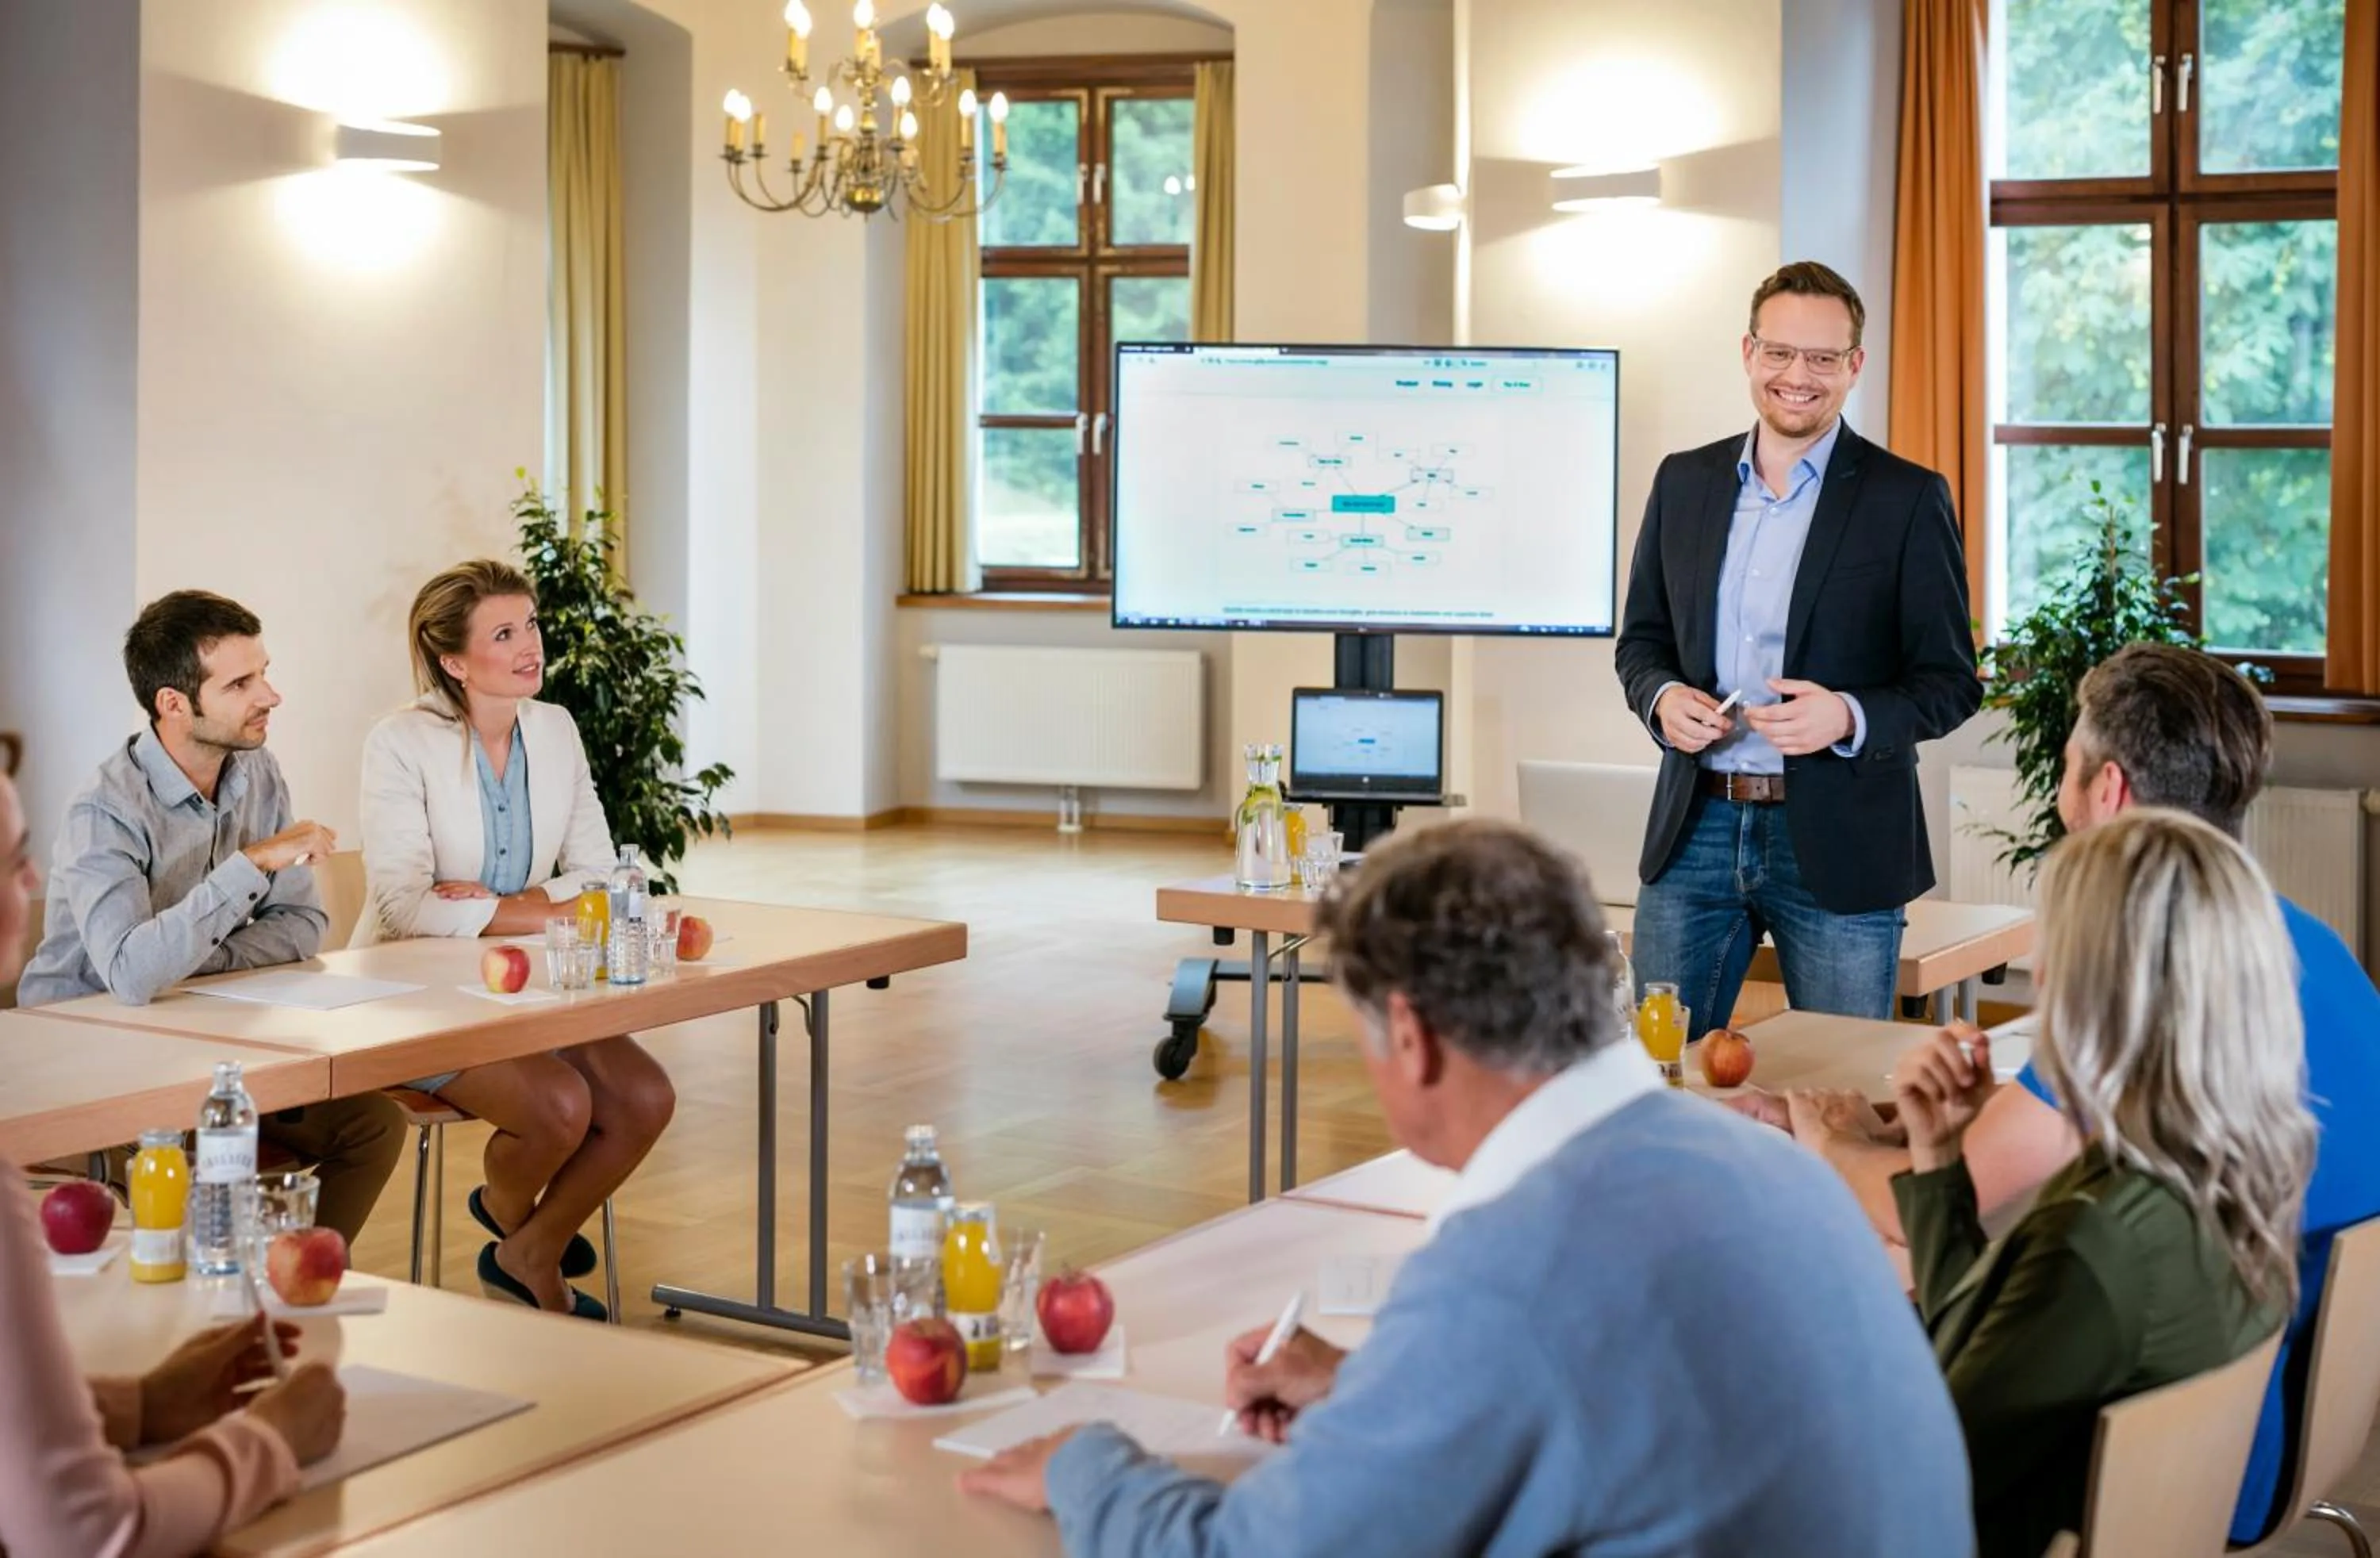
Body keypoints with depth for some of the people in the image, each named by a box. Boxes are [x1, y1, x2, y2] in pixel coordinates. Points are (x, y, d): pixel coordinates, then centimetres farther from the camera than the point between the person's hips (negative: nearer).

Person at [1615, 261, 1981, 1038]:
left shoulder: (1907, 499, -3)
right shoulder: (1684, 482, 9)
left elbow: (1952, 681, -2)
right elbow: (1642, 639, 16)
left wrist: (1850, 717, -21)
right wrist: (1663, 697, -6)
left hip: (1837, 848, -3)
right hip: (1696, 830, 3)